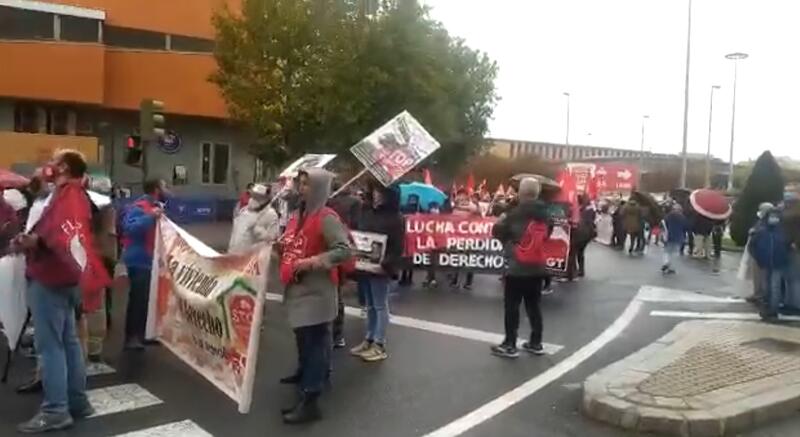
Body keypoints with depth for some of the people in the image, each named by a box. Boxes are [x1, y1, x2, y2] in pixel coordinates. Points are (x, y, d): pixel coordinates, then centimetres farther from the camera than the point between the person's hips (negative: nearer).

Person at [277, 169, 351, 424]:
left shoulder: (326, 218, -14)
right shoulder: (298, 215, 13)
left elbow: (343, 250, -24)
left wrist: (311, 262, -27)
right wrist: (282, 247, 7)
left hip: (316, 291, -9)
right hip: (297, 287, 9)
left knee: (314, 340, -6)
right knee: (302, 336, 23)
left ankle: (309, 400, -3)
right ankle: (306, 373, 44)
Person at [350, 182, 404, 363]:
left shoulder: (395, 218, -7)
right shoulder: (367, 214, 12)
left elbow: (397, 248, -11)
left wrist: (385, 265, -23)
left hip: (380, 268, -6)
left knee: (380, 306, 2)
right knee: (370, 306, 15)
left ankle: (380, 346, 8)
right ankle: (369, 340, 25)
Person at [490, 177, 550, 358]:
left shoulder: (516, 214, -13)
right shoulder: (544, 214, 5)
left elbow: (497, 233, -5)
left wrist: (501, 220, 14)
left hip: (517, 268, -6)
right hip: (537, 267, 6)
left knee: (512, 306, 1)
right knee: (533, 305, 15)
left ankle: (510, 345, 4)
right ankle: (536, 343, 20)